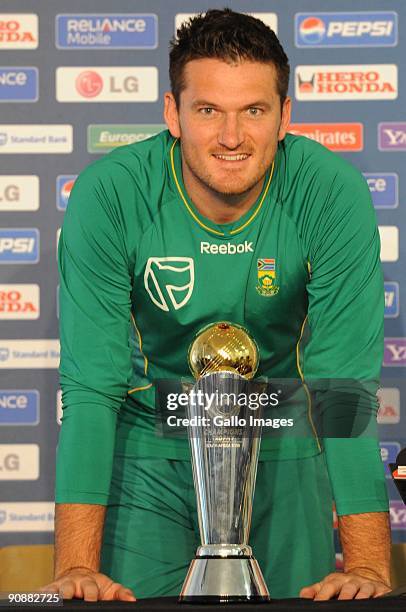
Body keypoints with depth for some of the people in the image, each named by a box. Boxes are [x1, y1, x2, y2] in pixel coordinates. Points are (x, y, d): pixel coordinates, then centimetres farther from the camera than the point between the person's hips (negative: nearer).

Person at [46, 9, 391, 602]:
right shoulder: (107, 196, -22)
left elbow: (346, 384, -23)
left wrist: (368, 567, -31)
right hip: (149, 443, 0)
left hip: (282, 446, 1)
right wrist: (77, 568, -32)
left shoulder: (332, 192, -22)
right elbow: (92, 386, -23)